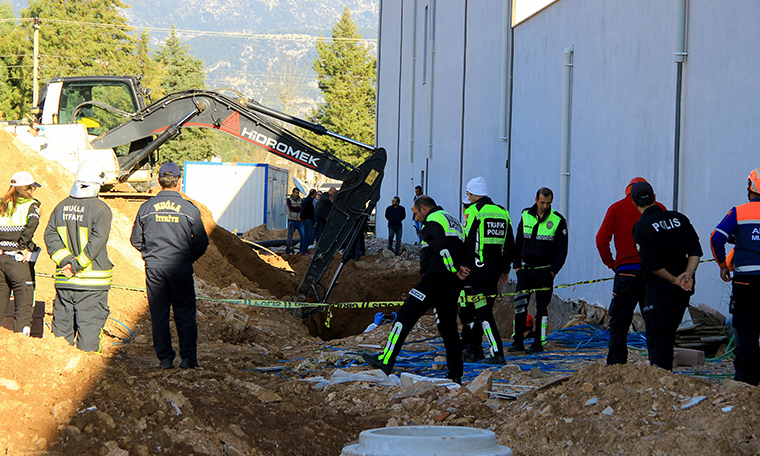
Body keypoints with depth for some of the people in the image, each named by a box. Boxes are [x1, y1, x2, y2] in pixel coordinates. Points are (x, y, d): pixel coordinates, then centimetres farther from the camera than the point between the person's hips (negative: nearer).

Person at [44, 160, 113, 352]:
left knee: (62, 324, 12)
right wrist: (78, 265, -14)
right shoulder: (101, 209, -9)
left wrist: (65, 260, -6)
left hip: (63, 281, 5)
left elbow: (50, 235, 2)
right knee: (90, 324, -1)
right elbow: (97, 240, -18)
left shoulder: (62, 206, 8)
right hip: (92, 282, -5)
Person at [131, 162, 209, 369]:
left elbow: (136, 240, 8)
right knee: (185, 313, 6)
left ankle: (165, 358, 8)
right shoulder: (189, 209, -5)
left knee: (158, 314, 8)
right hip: (180, 267, -2)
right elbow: (201, 243, -2)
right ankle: (188, 356, 1)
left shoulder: (146, 207, 1)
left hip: (153, 267, 2)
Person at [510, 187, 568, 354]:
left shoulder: (558, 220, -2)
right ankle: (518, 341, 5)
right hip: (525, 269, 3)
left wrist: (554, 270, -8)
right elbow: (518, 243, 13)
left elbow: (562, 249, 0)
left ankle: (539, 343, 7)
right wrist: (516, 265, 6)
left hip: (545, 271, -3)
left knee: (542, 307, 1)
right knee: (519, 304, -2)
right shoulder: (526, 216, 7)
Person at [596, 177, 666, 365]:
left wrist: (611, 264, 8)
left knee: (618, 322, 3)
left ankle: (616, 365, -4)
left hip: (626, 272, -1)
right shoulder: (658, 209, 5)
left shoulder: (617, 208, 5)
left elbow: (602, 240, -2)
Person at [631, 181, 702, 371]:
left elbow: (652, 264, -17)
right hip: (684, 291, 6)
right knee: (668, 336, 18)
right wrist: (688, 274, -8)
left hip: (659, 289, -6)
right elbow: (695, 250, 1)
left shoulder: (641, 227, -11)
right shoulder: (679, 218, 6)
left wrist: (674, 280, -8)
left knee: (656, 339, -2)